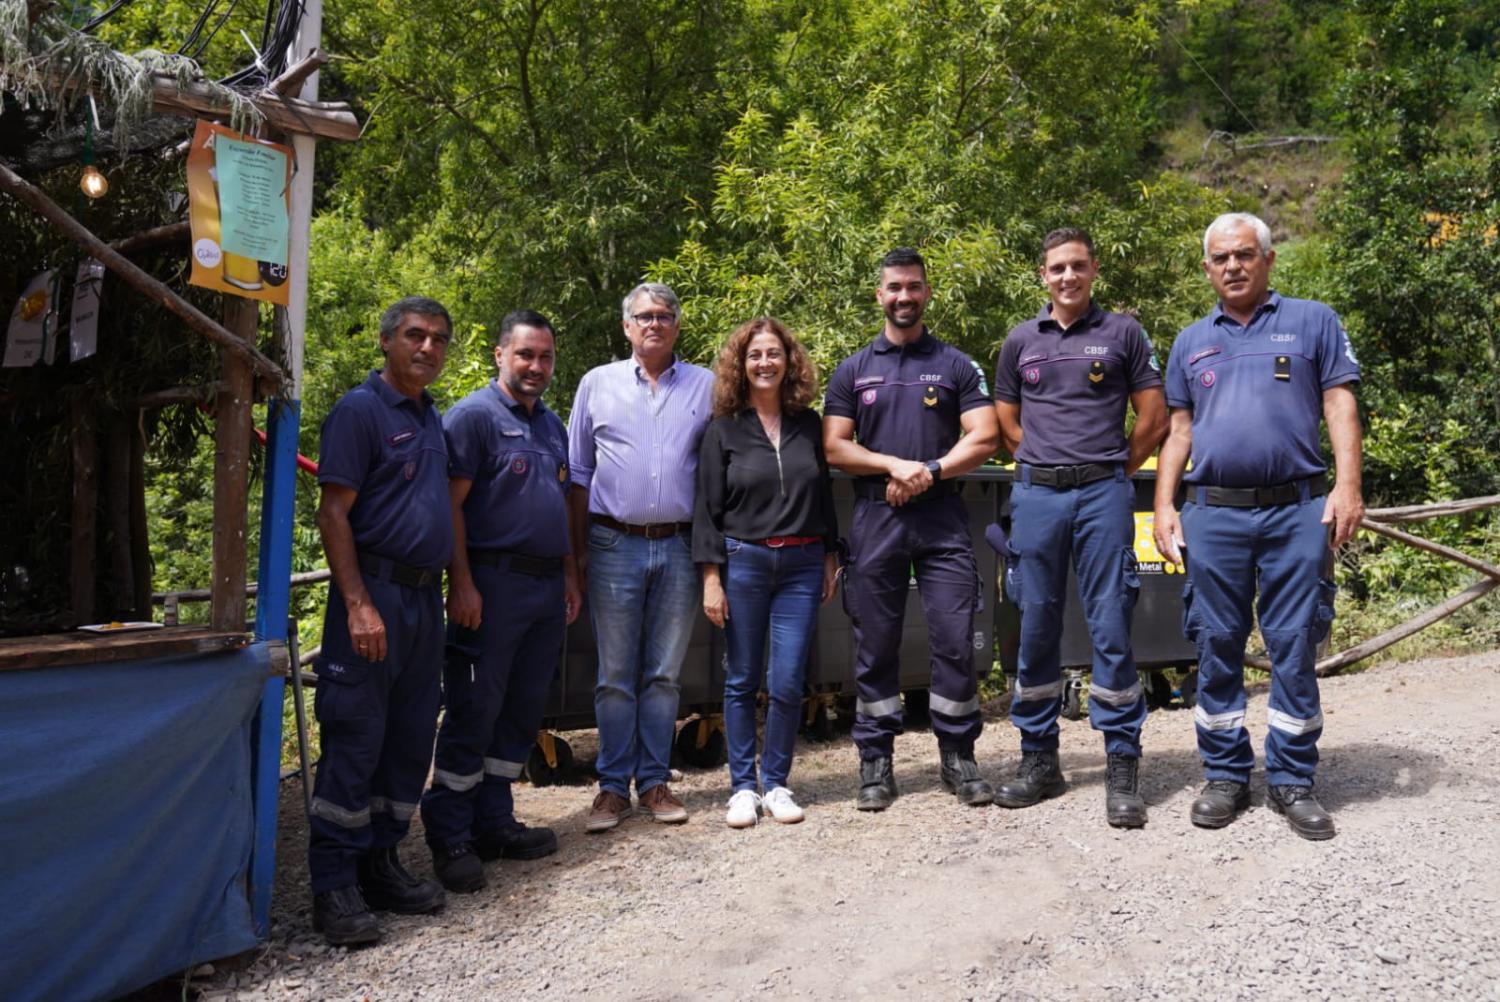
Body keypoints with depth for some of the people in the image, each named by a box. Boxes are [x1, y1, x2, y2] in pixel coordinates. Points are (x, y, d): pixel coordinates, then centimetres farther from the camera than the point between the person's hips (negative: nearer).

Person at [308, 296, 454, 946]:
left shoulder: (432, 418, 17)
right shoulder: (360, 410, -5)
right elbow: (334, 513, -12)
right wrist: (359, 604, -20)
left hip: (425, 596, 8)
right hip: (375, 592, -8)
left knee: (411, 738, 11)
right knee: (354, 739, -4)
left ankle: (380, 865, 22)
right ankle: (334, 886, 6)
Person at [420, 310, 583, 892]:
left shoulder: (553, 425, 18)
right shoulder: (473, 416, -6)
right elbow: (451, 505, -12)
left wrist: (570, 575, 18)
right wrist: (462, 584, -18)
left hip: (547, 587, 8)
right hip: (494, 582, -8)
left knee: (523, 711, 11)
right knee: (474, 712, -3)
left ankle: (494, 823, 22)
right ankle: (450, 839, 6)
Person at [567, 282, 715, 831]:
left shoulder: (705, 385, 7)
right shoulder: (597, 383, 7)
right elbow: (579, 473, 9)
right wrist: (579, 548, 2)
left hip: (679, 547, 1)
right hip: (614, 545, 0)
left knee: (664, 674, 8)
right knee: (616, 676, 4)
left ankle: (655, 781, 19)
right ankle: (613, 786, 14)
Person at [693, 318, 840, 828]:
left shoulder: (809, 425, 8)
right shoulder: (724, 430, 1)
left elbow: (824, 495, 13)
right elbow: (708, 508, -2)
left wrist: (830, 558, 11)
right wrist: (711, 578, -7)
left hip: (802, 565, 2)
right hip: (743, 562, -1)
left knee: (788, 682, 0)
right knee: (742, 681, 5)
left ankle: (777, 784, 16)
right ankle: (743, 787, 17)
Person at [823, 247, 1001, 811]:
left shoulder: (956, 366, 9)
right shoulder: (853, 371, 11)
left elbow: (984, 439, 1)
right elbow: (834, 448, 3)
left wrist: (930, 471, -13)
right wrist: (894, 465, -11)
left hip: (942, 517, 0)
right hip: (875, 520, 1)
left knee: (955, 641, -1)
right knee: (875, 646, 4)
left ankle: (958, 759, 13)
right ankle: (876, 764, 15)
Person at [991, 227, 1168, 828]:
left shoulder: (1122, 333, 7)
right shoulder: (1021, 341, 13)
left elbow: (1154, 421, 7)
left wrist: (1112, 473, 8)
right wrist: (1044, 466, 9)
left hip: (1103, 493, -2)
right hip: (1036, 493, 2)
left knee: (1111, 629, -4)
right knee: (1035, 630, 5)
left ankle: (1123, 771, 4)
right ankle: (1038, 761, 16)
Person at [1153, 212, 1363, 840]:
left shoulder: (1313, 322, 10)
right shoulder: (1191, 342, 17)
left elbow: (1340, 406, 3)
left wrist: (1348, 486, -9)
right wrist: (1164, 506, 6)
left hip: (1297, 510, -2)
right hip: (1212, 514, 2)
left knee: (1295, 646, 1)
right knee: (1217, 647, 6)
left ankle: (1292, 780, 13)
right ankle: (1225, 776, 18)